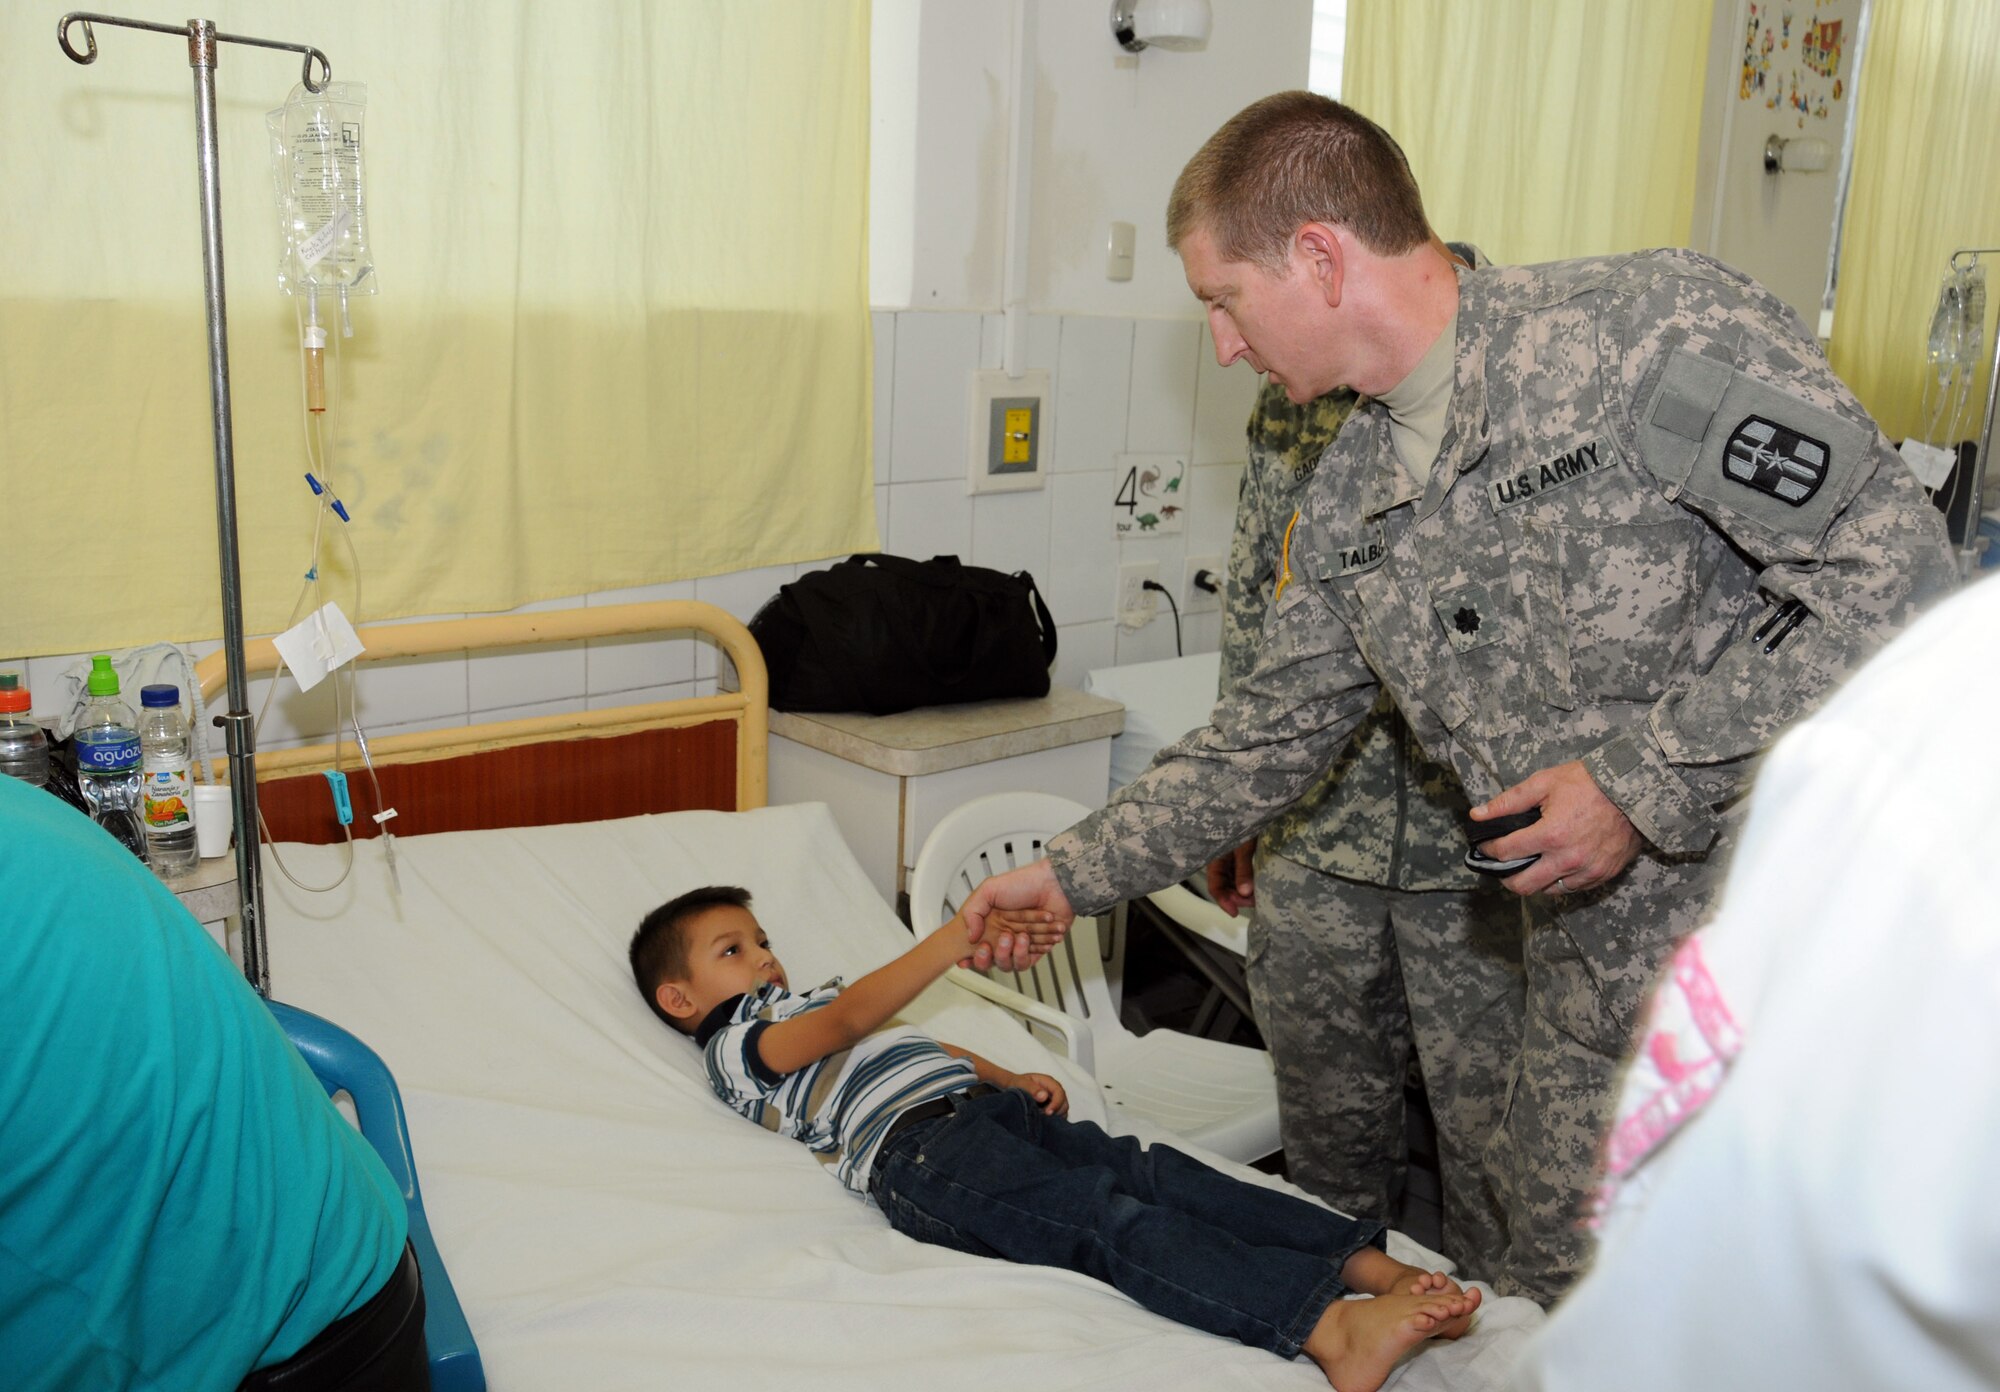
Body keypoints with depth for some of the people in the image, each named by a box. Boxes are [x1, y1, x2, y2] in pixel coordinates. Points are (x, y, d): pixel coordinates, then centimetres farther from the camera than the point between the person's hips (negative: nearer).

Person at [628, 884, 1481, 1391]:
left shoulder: (804, 1001, 37)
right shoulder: (734, 1046, 8)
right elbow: (844, 1023, -10)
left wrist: (1012, 1077, 16)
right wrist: (952, 941, -22)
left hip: (979, 1105, 8)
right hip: (915, 1149, -8)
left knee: (1149, 1169, -18)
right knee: (1107, 1214, -30)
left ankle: (1375, 1268, -32)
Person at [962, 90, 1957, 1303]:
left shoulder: (1656, 327, -16)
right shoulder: (1346, 512, 6)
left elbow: (1895, 575, -20)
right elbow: (1271, 736, 15)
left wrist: (1647, 779, -19)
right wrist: (1075, 874, 15)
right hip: (1604, 989, 6)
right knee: (1555, 1312, 16)